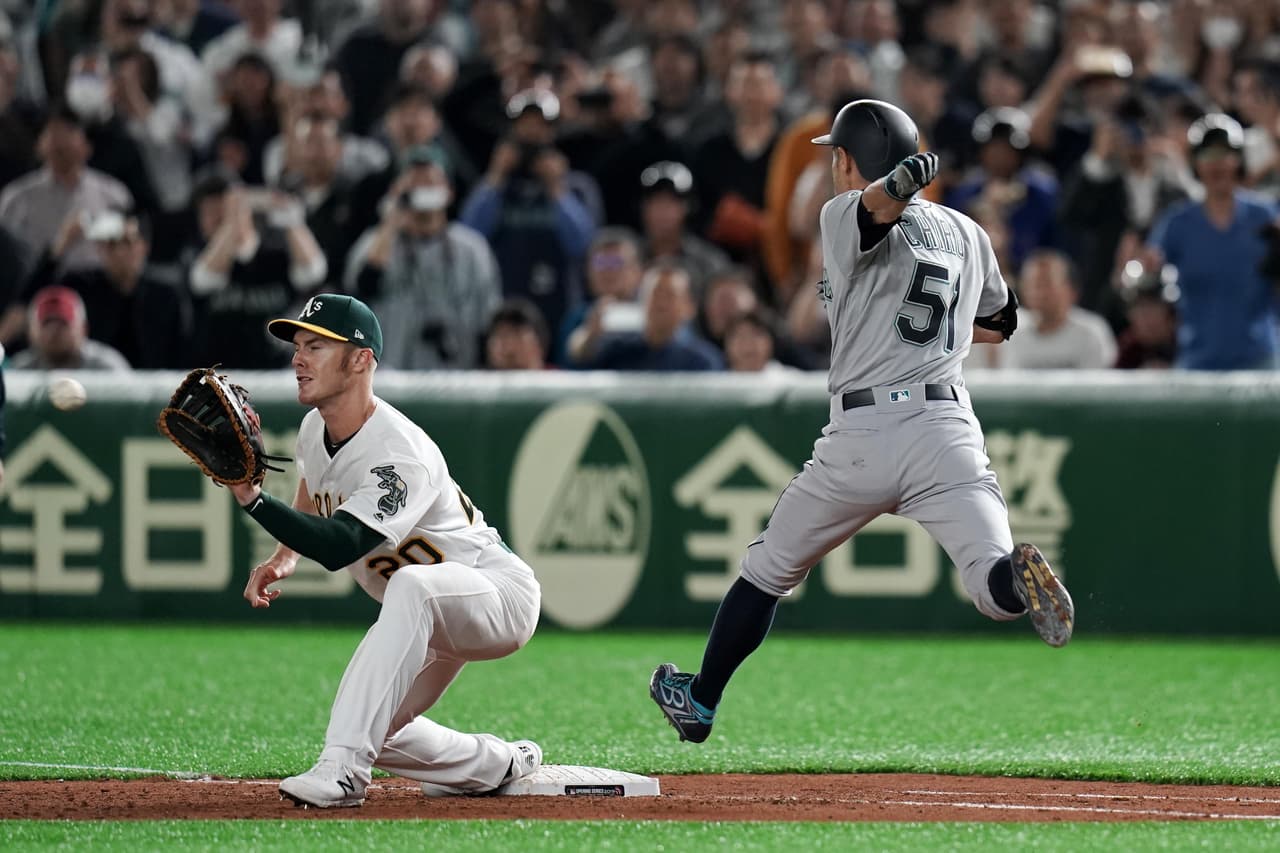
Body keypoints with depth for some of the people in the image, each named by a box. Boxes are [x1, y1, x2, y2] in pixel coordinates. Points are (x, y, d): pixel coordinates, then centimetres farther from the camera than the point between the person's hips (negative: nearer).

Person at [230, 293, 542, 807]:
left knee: (412, 584, -42)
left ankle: (344, 767, -47)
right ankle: (500, 766, 29)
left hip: (499, 595, -10)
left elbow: (337, 547, -44)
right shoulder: (316, 430, -4)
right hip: (433, 624, 10)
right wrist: (282, 559, 5)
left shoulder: (400, 455, -32)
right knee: (370, 730, 8)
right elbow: (313, 489, 21)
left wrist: (250, 496, -53)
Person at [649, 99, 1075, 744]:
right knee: (996, 591, -11)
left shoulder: (843, 217, 2)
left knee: (769, 569, 18)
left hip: (860, 436, -3)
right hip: (947, 428, 3)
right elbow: (1000, 324, 32)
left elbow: (879, 204, -22)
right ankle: (1019, 576, -47)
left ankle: (699, 702, 30)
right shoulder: (965, 233, 18)